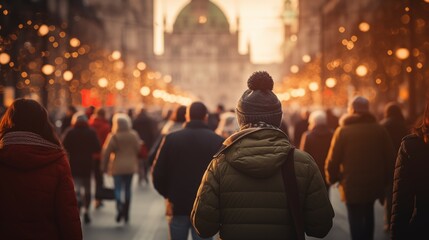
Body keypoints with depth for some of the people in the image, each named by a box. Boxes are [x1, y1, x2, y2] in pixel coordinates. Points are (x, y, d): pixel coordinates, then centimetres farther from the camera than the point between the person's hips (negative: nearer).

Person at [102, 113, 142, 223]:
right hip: (130, 166, 3)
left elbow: (107, 152, -10)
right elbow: (139, 149, 7)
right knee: (128, 188, 11)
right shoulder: (134, 135, 0)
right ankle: (126, 213, 14)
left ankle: (120, 206, -24)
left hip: (118, 167, -3)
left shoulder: (114, 136, -11)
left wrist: (105, 166, 0)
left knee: (118, 188, 2)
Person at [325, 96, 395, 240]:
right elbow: (389, 157, 1)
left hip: (352, 185, -4)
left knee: (356, 220, 2)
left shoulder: (343, 131, -8)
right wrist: (385, 180, 12)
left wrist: (332, 178, 6)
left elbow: (333, 160, -11)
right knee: (368, 216, 23)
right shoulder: (380, 130, 0)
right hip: (374, 184, 4)